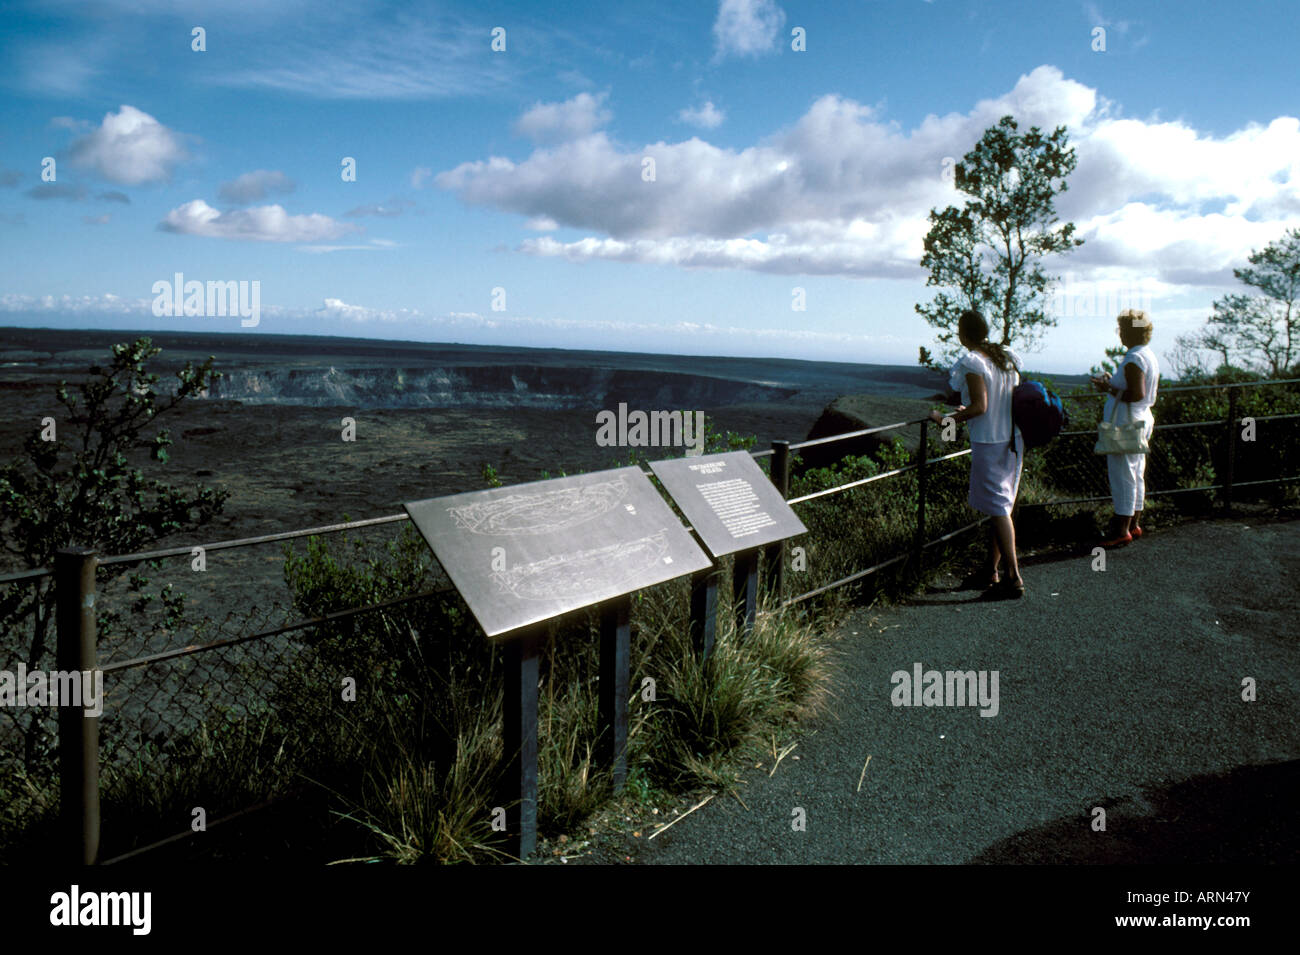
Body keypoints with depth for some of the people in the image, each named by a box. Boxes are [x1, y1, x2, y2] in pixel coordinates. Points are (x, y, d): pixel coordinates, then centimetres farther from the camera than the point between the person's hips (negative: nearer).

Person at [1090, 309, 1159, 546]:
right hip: (1142, 420, 11)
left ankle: (1121, 530, -2)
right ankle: (1133, 524, 22)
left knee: (1123, 477, -6)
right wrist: (1113, 383, 17)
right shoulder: (1150, 356, 13)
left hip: (1126, 425, -11)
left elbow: (1136, 395, -25)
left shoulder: (1134, 359, -19)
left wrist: (1110, 389, -16)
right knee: (1136, 476, 14)